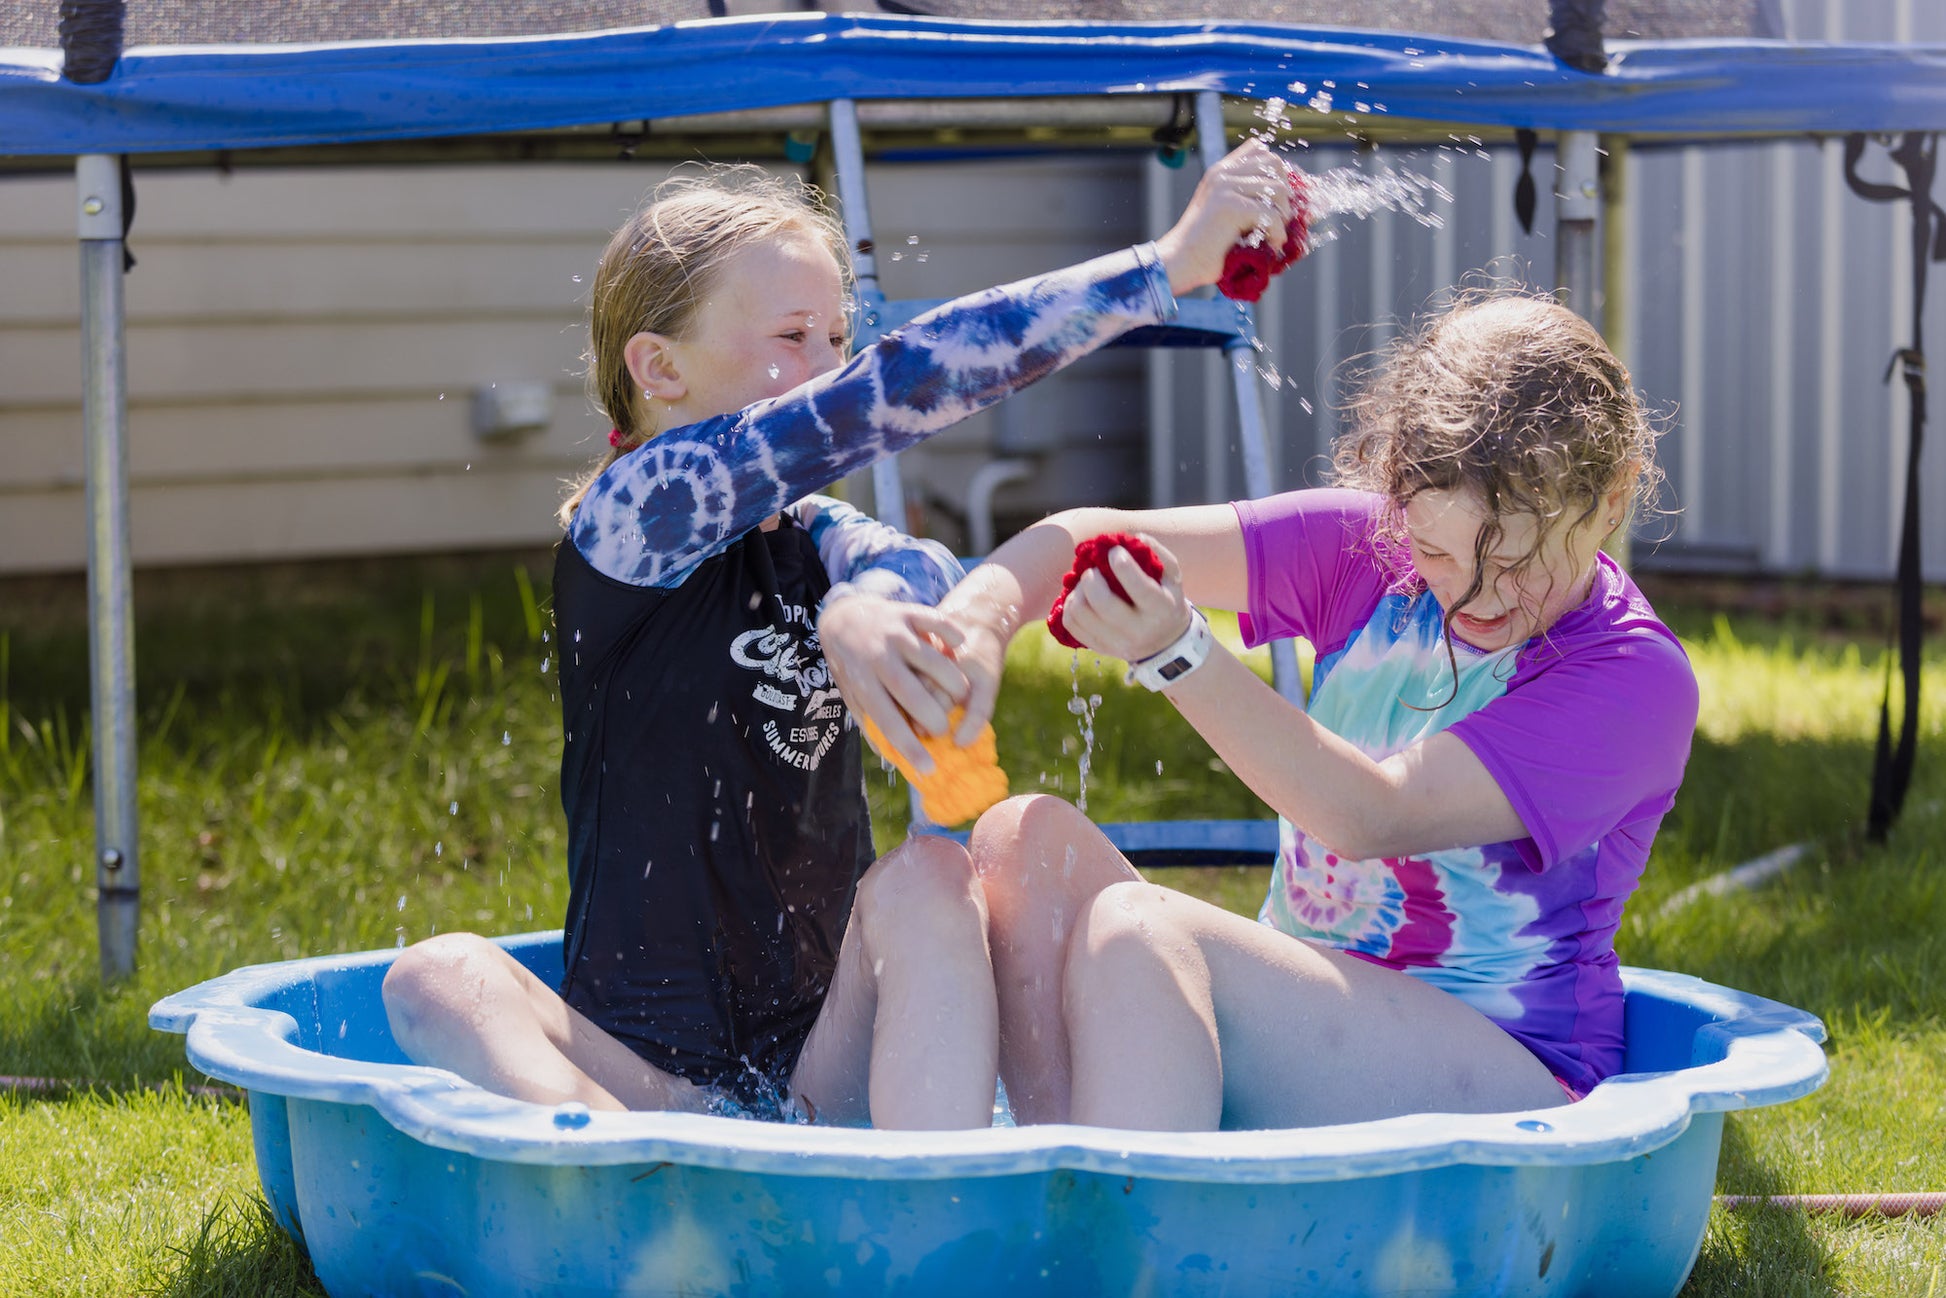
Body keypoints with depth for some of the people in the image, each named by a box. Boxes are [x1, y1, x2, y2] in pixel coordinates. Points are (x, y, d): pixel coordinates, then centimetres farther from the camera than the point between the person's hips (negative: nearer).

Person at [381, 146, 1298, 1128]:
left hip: (829, 1069, 4)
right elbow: (895, 391, -17)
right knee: (439, 980, -30)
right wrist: (1166, 265, -20)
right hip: (647, 1077, -4)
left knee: (928, 878, -24)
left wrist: (865, 606, -40)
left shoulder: (809, 539, 11)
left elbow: (918, 566, -14)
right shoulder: (630, 516, -8)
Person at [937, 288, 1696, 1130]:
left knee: (1137, 933, -31)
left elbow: (1374, 817, -24)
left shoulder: (1636, 682, -14)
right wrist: (974, 626, -26)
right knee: (1027, 841, -17)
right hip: (1299, 1022, 7)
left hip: (1504, 1073, -7)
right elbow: (1093, 538, -3)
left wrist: (1178, 654, -35)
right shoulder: (1367, 548, 4)